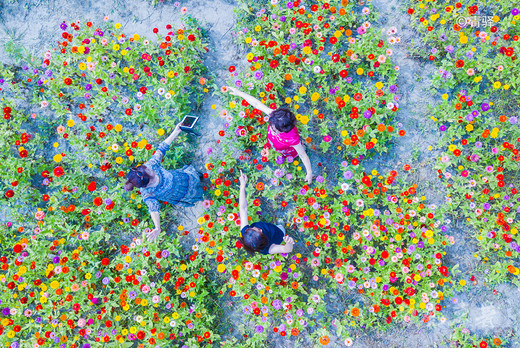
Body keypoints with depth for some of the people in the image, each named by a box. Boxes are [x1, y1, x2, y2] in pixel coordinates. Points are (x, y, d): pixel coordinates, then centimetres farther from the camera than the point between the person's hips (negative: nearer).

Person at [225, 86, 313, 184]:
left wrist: (309, 173, -26)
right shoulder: (274, 115, -42)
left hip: (289, 152, -4)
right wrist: (239, 93, -35)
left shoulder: (293, 139, -52)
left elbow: (303, 156, -37)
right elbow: (257, 104, -36)